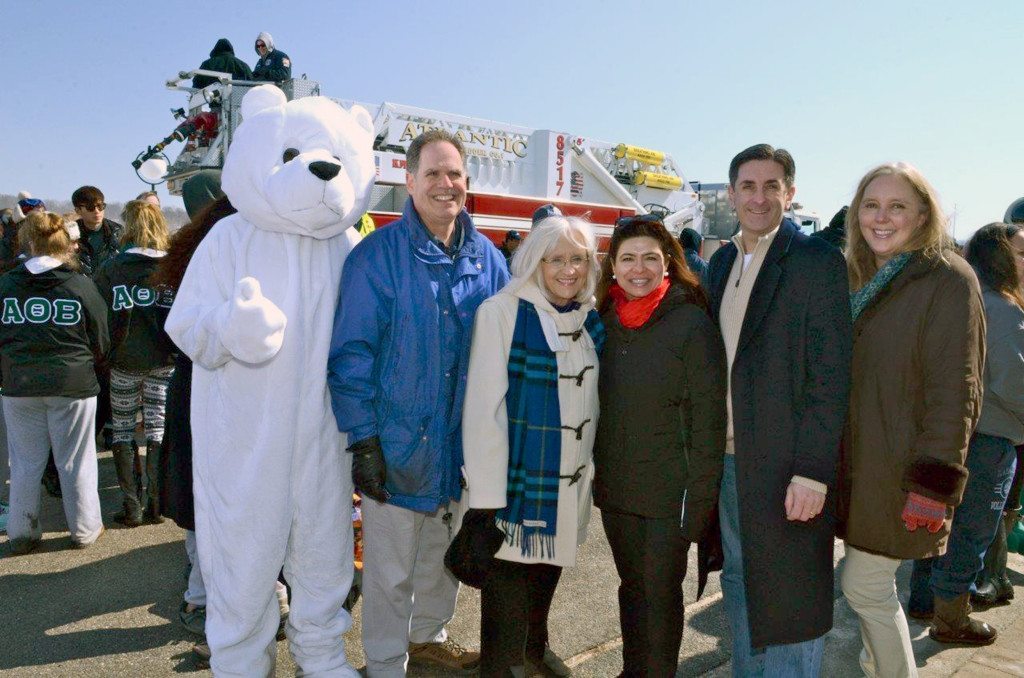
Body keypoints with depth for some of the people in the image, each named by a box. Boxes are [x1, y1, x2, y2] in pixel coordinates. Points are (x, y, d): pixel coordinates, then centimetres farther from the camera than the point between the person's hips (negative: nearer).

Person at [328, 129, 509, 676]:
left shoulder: (487, 259, 3)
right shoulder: (376, 256, -12)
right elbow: (351, 353, -13)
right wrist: (363, 439, -15)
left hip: (463, 445, 5)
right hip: (396, 445, -5)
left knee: (445, 557, 23)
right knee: (391, 570, 10)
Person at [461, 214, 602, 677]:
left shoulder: (592, 320, 5)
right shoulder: (502, 313, -14)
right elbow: (483, 408, -17)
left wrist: (597, 471, 14)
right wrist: (485, 497, -20)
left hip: (572, 483, 6)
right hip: (516, 485, -6)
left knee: (547, 575, 24)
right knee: (507, 598, 1)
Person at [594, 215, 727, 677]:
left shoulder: (692, 323, -12)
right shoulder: (606, 321, 5)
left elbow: (708, 418, -13)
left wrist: (700, 498, -14)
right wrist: (598, 473, 10)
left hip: (667, 492, -5)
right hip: (615, 486, 5)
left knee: (661, 594, 10)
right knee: (631, 587, 19)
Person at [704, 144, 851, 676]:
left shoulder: (816, 261, -9)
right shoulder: (721, 262, 11)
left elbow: (830, 376, -13)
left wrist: (813, 470, -18)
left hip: (786, 462, -6)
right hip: (728, 455, 7)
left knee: (789, 598, 5)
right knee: (738, 582, 19)